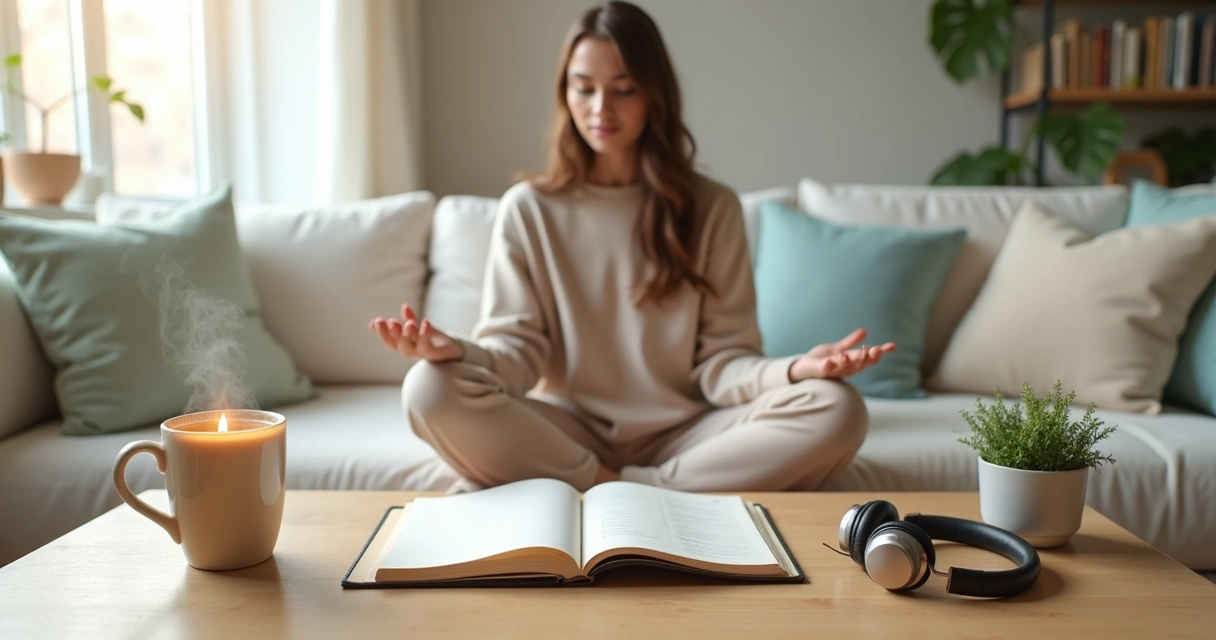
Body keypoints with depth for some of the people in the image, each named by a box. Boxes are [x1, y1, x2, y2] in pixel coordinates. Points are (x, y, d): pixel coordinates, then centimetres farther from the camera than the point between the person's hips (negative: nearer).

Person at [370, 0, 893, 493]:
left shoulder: (712, 208, 3)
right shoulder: (528, 208, 4)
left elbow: (722, 362, -1)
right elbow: (518, 348, -2)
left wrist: (793, 370, -23)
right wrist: (460, 353, -25)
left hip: (681, 437, 1)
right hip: (564, 433, 0)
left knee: (837, 411, -24)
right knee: (431, 389, -27)